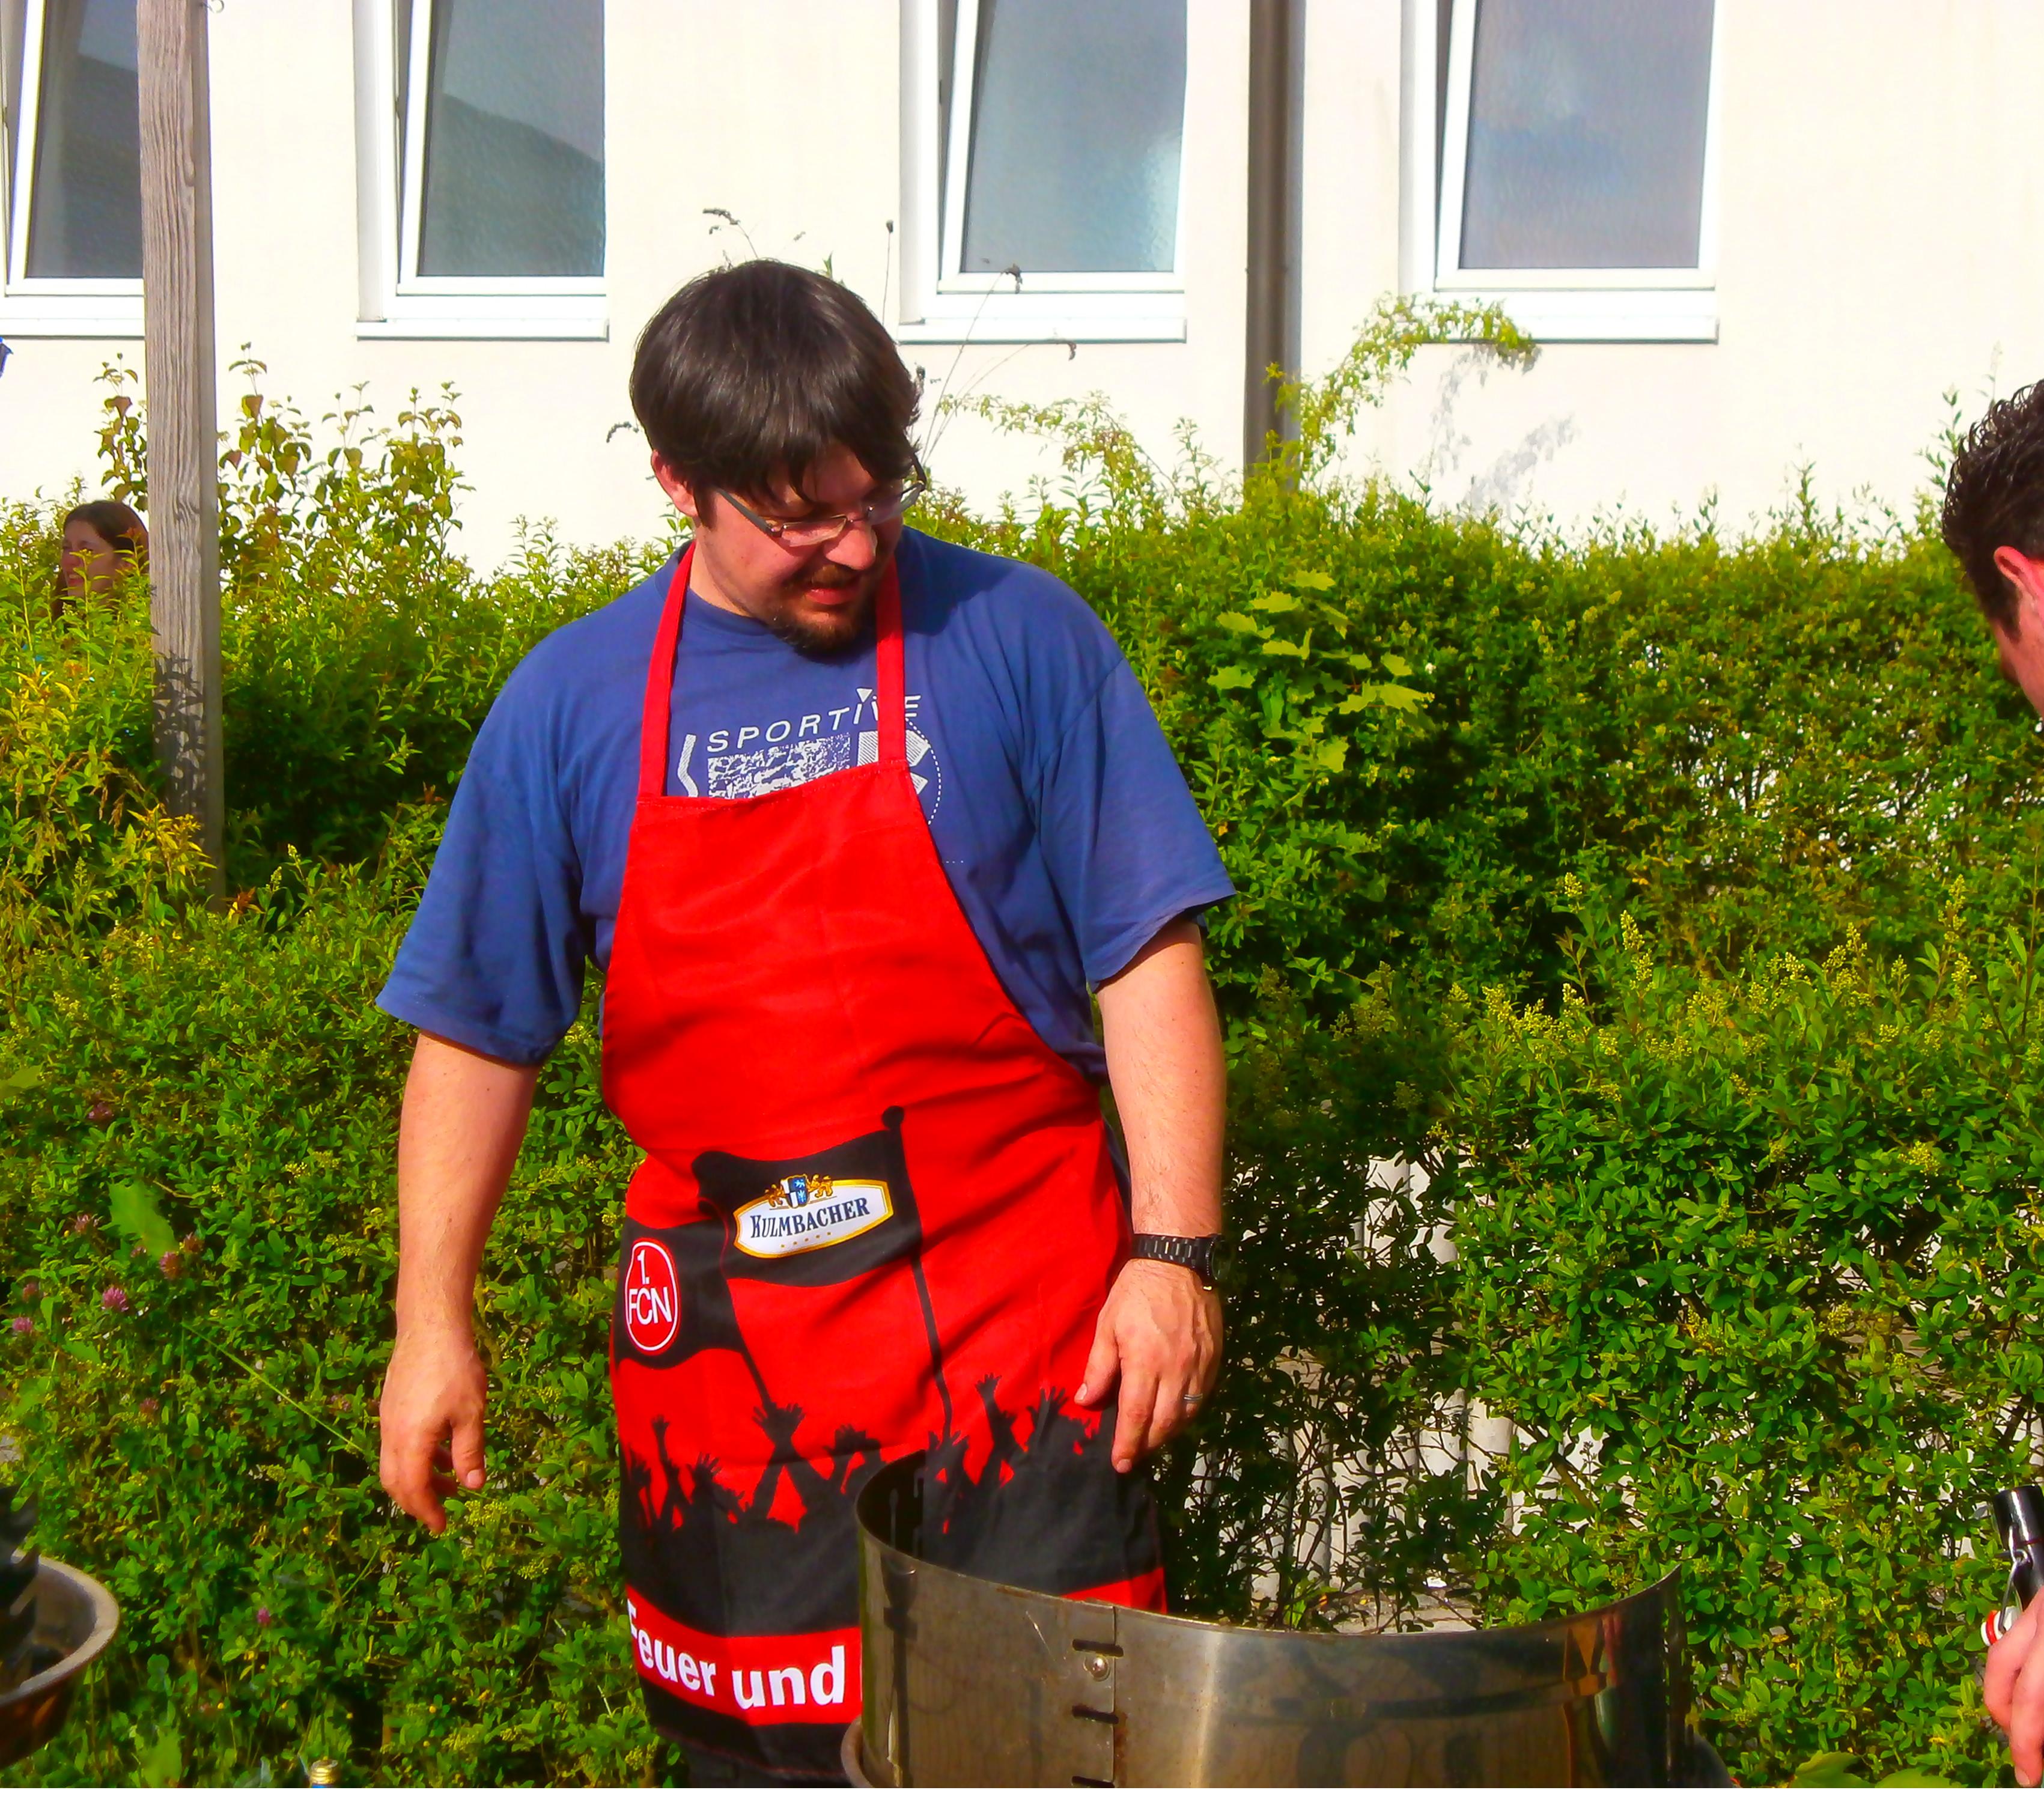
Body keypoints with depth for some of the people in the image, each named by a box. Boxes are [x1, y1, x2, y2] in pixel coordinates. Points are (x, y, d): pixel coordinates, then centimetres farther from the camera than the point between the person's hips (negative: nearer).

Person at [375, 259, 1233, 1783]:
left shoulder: (1017, 638, -2)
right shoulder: (573, 702, 3)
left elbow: (1149, 961, -3)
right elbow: (475, 1031, 8)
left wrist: (1174, 1253, -10)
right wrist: (434, 1324, 4)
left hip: (1013, 1313, -2)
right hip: (727, 1352, 2)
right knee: (760, 1744, 13)